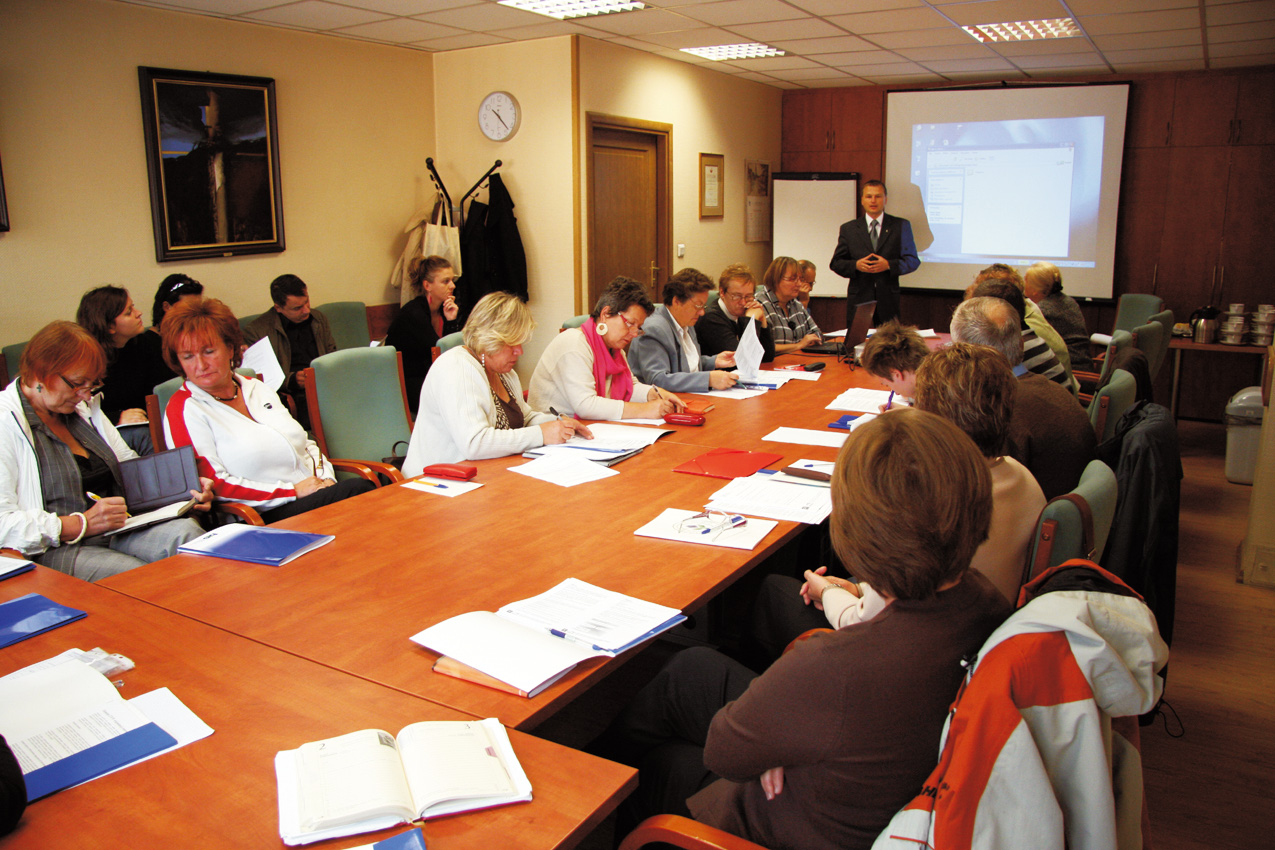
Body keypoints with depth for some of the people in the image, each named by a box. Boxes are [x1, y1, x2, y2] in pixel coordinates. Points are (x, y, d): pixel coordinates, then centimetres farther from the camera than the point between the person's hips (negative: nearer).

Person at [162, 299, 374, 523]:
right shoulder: (183, 409, 0)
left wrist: (326, 479, 2)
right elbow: (212, 483, -8)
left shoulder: (257, 388, 20)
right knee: (357, 489, -31)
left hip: (318, 492, 6)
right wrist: (292, 491, -11)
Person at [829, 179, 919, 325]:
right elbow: (836, 263, 9)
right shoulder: (848, 229, 10)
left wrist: (889, 265, -13)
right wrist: (856, 265, -11)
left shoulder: (901, 226, 9)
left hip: (889, 301, 0)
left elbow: (913, 261, 6)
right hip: (858, 299, 0)